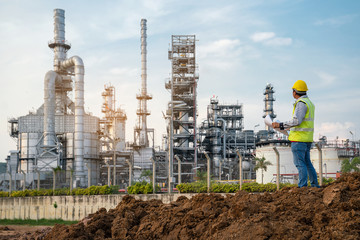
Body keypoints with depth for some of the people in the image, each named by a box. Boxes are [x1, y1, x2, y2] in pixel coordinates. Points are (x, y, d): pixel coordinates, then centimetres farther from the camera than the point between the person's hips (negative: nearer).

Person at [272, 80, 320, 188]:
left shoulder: (301, 103, -13)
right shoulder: (309, 103, 19)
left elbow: (296, 121, -22)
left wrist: (280, 125, -16)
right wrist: (289, 127, 29)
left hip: (299, 138, -10)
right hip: (307, 139, 10)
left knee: (300, 163, -9)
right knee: (307, 163, 13)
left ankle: (303, 187, -11)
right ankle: (315, 186, 15)